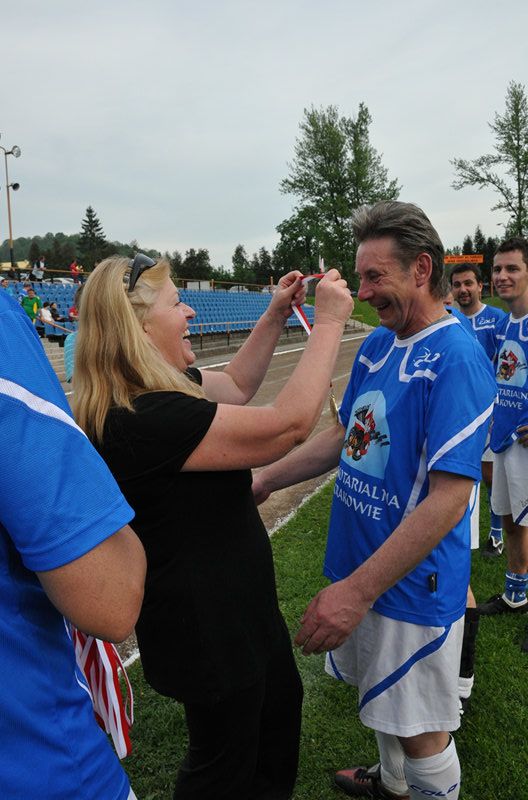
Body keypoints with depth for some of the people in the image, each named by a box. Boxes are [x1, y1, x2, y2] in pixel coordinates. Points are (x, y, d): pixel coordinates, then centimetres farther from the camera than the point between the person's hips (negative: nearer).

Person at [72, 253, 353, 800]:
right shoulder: (147, 419, -33)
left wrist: (275, 315, 8)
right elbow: (289, 423, -34)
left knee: (280, 703, 32)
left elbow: (236, 386, 15)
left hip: (237, 600, 10)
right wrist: (328, 323, -24)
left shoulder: (165, 389, -1)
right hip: (205, 626, -10)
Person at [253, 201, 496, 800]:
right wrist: (263, 482, 6)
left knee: (421, 732, 13)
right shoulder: (377, 344, 3)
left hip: (414, 585, -8)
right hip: (362, 565, 8)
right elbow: (343, 434, 12)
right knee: (383, 700, 29)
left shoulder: (456, 357, -23)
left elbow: (448, 499, -27)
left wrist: (356, 591, -28)